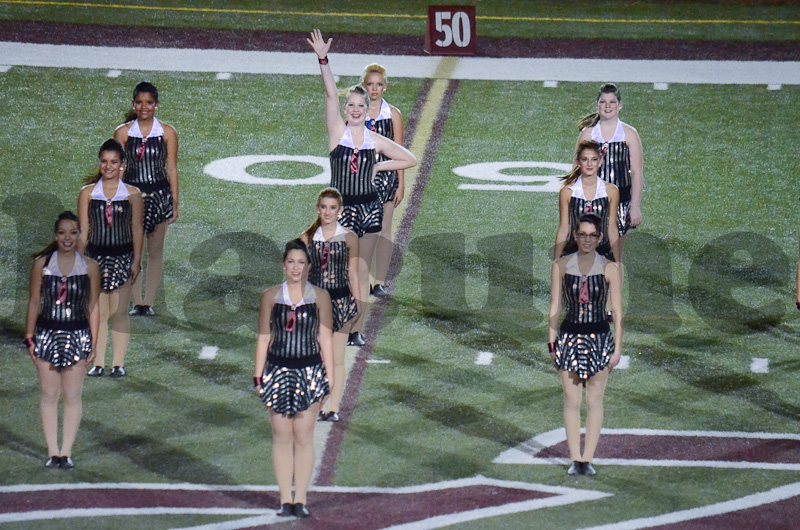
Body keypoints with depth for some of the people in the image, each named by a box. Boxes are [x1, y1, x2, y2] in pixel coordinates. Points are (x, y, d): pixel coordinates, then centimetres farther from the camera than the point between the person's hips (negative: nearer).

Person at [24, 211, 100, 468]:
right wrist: (30, 338, 1)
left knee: (72, 397, 2)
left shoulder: (90, 268, 1)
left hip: (77, 336, 0)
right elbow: (34, 302, 5)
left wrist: (93, 343, 2)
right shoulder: (42, 264, 1)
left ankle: (66, 452, 9)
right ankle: (52, 452, 9)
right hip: (47, 334, 0)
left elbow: (93, 308, 4)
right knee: (49, 396, 3)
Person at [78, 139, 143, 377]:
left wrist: (136, 260, -2)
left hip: (122, 257, -1)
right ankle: (98, 363, 7)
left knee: (119, 313, 1)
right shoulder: (87, 193, 3)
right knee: (98, 313, 1)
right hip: (95, 257, 1)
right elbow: (83, 229, 4)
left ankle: (119, 363, 8)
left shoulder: (132, 194, 1)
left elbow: (136, 229, 3)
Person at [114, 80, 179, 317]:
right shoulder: (123, 133, 0)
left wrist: (175, 203, 2)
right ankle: (136, 302, 8)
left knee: (155, 251, 5)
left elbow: (172, 169, 3)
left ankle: (149, 301, 13)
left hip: (159, 195, 0)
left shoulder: (167, 133, 0)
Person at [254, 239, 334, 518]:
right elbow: (263, 338, 8)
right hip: (278, 370, 1)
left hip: (309, 372, -1)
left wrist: (330, 376, 1)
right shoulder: (271, 297, 6)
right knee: (281, 437, 1)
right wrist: (258, 376, 4)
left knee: (304, 437, 0)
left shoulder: (320, 297, 4)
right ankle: (285, 499, 6)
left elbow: (325, 338, 5)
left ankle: (300, 499, 5)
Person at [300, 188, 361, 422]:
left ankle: (333, 408, 9)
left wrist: (358, 304, 4)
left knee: (337, 359, 4)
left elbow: (353, 274, 5)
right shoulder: (307, 238, 3)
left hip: (341, 300, 0)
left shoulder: (349, 238, 1)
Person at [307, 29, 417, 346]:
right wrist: (323, 60, -24)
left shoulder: (376, 141, 5)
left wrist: (378, 167, 1)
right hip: (342, 209, -2)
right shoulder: (337, 132, -1)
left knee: (362, 273, 7)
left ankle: (357, 330, 13)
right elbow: (330, 94, -13)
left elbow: (409, 160, 12)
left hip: (369, 208, 2)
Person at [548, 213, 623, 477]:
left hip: (599, 337, -1)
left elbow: (617, 311, 0)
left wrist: (617, 347, -2)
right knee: (572, 401, 2)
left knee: (594, 402, 3)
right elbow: (555, 307, 6)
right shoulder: (561, 266, 2)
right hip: (570, 336, 1)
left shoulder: (609, 269, -2)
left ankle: (588, 459, 8)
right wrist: (552, 343, 4)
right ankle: (575, 459, 8)